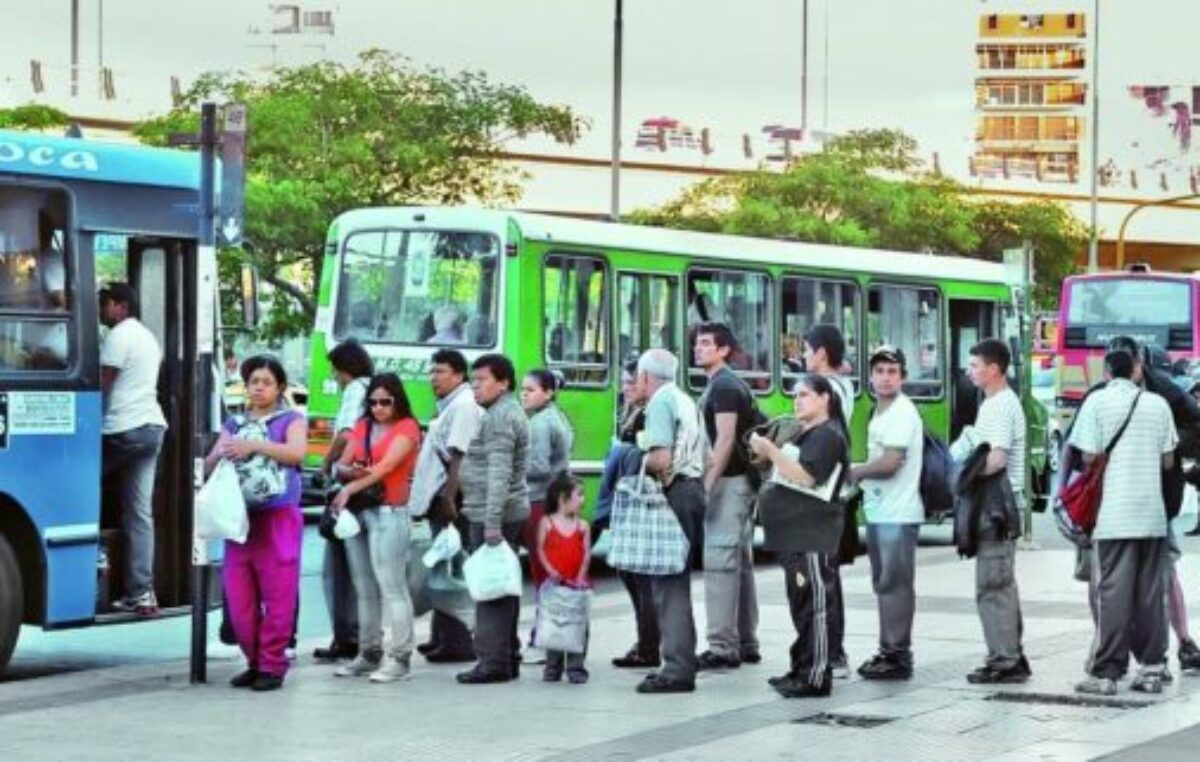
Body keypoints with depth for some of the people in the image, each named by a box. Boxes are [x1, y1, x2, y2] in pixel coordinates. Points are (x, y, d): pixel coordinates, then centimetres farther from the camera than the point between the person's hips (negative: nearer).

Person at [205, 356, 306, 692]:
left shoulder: (291, 420, 8)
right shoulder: (235, 424, 18)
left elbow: (297, 452, -11)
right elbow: (209, 465, 13)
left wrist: (254, 446, -20)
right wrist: (220, 453, -10)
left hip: (278, 516, -4)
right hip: (240, 515, 4)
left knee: (277, 594, -5)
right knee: (238, 596, 2)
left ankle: (272, 665, 1)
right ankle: (254, 661, 14)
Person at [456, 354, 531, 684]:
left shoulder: (499, 418, -13)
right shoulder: (509, 412, 19)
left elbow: (499, 474, -22)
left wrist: (491, 522, -26)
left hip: (490, 514, -10)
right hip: (510, 512, 10)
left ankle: (493, 660, -11)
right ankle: (508, 658, 17)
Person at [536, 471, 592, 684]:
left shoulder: (582, 526, 3)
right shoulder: (547, 522, -2)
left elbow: (586, 554, -1)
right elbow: (540, 549, -2)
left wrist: (581, 577, -13)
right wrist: (550, 571, -14)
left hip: (576, 583, 1)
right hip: (554, 582, -1)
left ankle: (575, 668, 7)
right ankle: (553, 667, 16)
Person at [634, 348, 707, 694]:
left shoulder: (660, 402, -8)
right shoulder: (687, 402, 20)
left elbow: (661, 458, -18)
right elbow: (707, 456, 19)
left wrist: (642, 462, 0)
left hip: (673, 492, -9)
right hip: (694, 486, 9)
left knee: (668, 583, -9)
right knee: (678, 580, 15)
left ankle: (677, 668, -12)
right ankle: (682, 662, 18)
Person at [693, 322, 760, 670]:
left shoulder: (723, 387, -12)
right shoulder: (734, 385, 19)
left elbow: (725, 439, -20)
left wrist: (707, 485, -24)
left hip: (728, 482, -10)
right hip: (743, 481, 10)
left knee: (720, 561, -11)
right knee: (740, 562, 12)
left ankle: (722, 647, -13)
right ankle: (746, 644, 17)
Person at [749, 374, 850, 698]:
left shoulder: (828, 436, -9)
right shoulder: (805, 434, 22)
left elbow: (805, 477, -21)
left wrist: (771, 450, -18)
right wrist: (768, 452, 10)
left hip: (814, 535, -10)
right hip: (796, 534, 10)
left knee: (813, 604, -9)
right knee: (800, 604, 13)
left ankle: (816, 677, -9)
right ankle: (802, 669, 19)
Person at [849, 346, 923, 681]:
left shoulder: (903, 413, -13)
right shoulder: (879, 414, 16)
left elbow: (889, 463, -19)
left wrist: (855, 472, -6)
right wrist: (862, 476, 3)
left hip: (898, 515, -10)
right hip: (878, 512, 10)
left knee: (896, 584, -7)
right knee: (884, 584, 14)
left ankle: (899, 656, -4)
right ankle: (888, 651, 20)